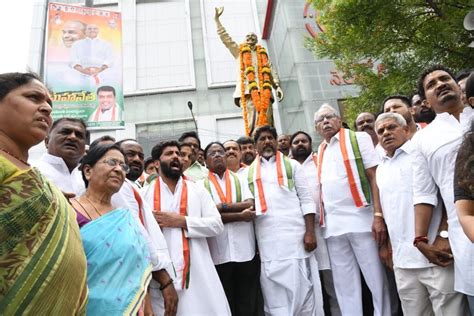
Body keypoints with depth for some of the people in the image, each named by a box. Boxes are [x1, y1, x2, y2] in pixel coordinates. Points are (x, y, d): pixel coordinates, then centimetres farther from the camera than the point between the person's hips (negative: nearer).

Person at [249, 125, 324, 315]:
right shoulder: (249, 172, 13)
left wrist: (310, 232, -7)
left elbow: (306, 200, 4)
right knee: (274, 292, 8)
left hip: (295, 234, -1)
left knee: (302, 288, 3)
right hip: (267, 239, 2)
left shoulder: (292, 165, 10)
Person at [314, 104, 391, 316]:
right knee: (344, 286, 11)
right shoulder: (320, 152, 17)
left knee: (376, 281, 3)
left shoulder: (358, 139, 3)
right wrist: (319, 222, 5)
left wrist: (378, 215, -14)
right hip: (332, 225, 5)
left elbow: (374, 177, -5)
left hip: (361, 219, -4)